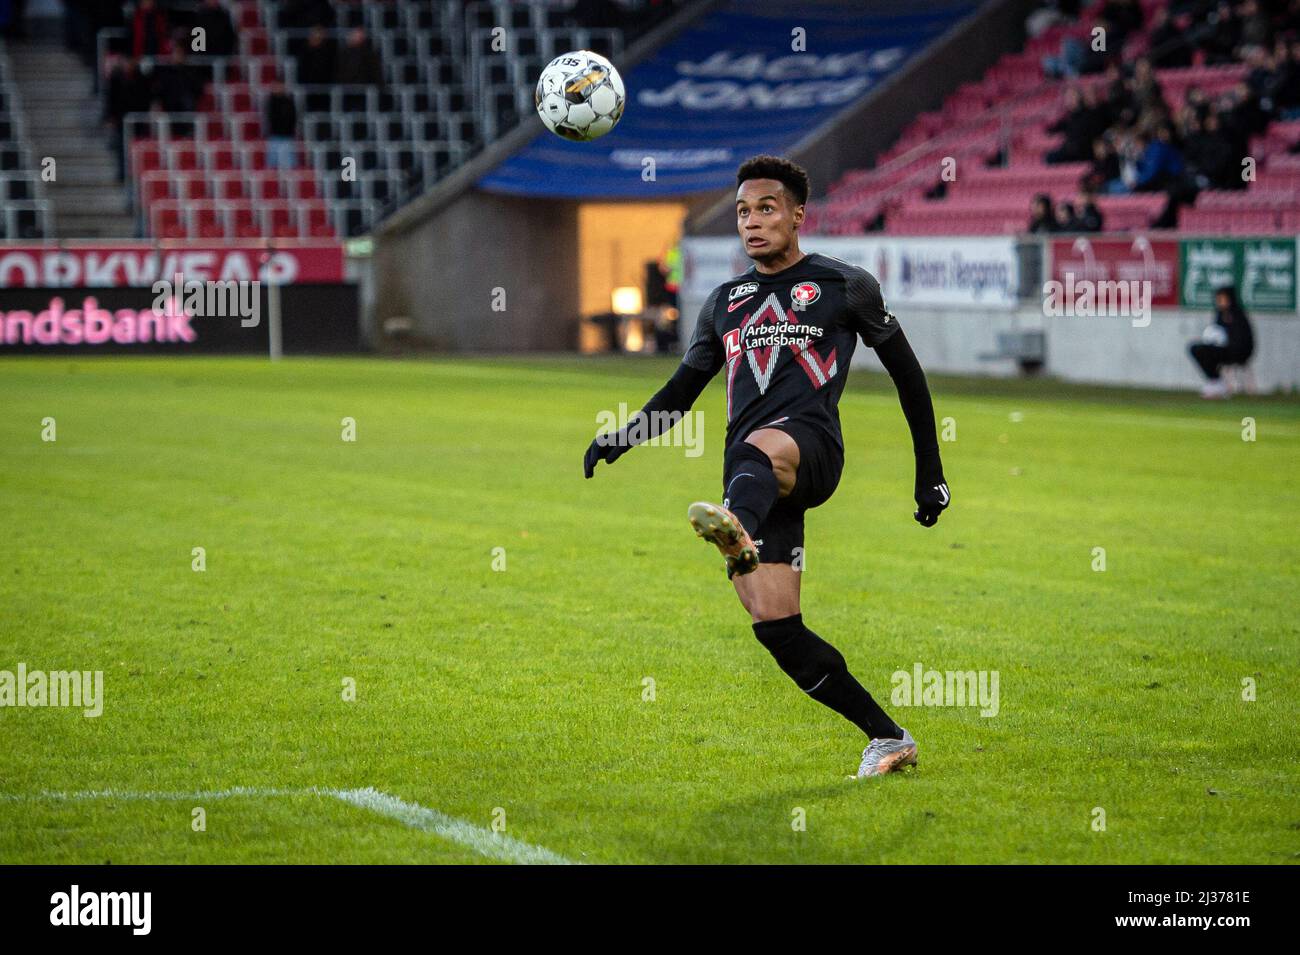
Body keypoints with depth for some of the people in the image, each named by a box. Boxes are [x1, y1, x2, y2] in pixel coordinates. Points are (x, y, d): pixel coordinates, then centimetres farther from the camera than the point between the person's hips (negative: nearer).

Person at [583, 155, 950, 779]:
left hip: (811, 446, -5)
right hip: (749, 474, 5)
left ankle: (738, 530, -78)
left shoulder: (845, 286, 12)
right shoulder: (725, 302, 25)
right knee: (776, 629, -7)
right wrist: (622, 437, 10)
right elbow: (681, 392, 29)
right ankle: (888, 740, 5)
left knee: (761, 447, -42)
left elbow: (905, 372, 16)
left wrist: (930, 472, 15)